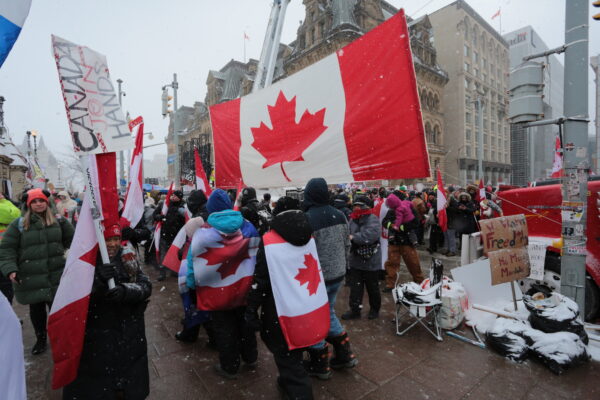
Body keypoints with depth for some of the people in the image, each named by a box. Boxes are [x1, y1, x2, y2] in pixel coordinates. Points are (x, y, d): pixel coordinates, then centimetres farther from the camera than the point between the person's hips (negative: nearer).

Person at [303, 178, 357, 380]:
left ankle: (320, 365, 28)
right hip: (337, 274, 7)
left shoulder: (307, 219, -22)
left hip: (318, 277, -7)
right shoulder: (339, 215, 0)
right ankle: (345, 355, 34)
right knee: (328, 312, 25)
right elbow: (347, 244, 8)